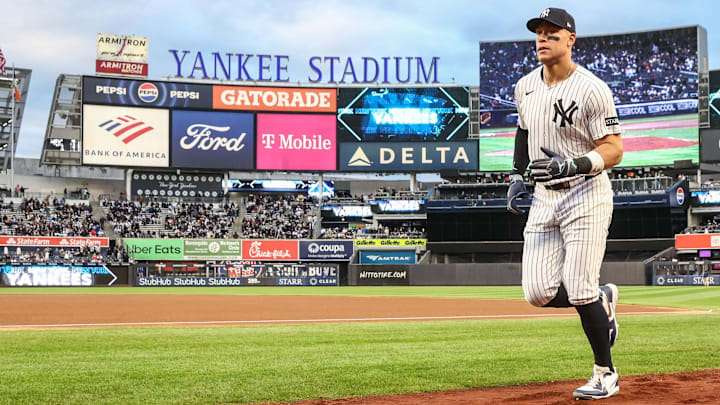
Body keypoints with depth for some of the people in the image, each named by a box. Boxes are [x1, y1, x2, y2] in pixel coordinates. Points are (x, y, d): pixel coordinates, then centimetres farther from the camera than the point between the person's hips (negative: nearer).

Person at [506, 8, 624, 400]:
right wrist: (517, 176, 15)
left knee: (580, 289, -10)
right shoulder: (525, 87, 6)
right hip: (544, 198, 6)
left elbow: (614, 149, -15)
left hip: (587, 195, -6)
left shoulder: (592, 89, -14)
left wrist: (572, 166, -30)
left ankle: (605, 373, 9)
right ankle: (602, 300, 27)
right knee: (538, 292, -3)